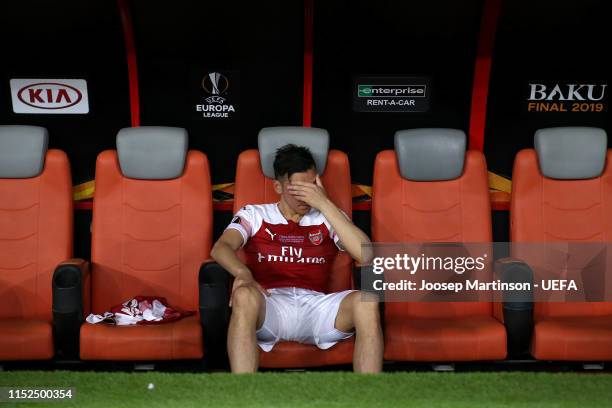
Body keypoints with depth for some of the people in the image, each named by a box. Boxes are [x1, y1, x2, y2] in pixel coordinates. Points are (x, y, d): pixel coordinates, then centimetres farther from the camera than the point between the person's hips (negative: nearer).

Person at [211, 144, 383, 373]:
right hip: (269, 306, -1)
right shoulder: (254, 215, 18)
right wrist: (243, 272, -27)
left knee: (366, 302, -29)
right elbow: (220, 248, -3)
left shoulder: (328, 219, 20)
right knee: (245, 296, -37)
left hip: (315, 307, 2)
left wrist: (325, 204, -3)